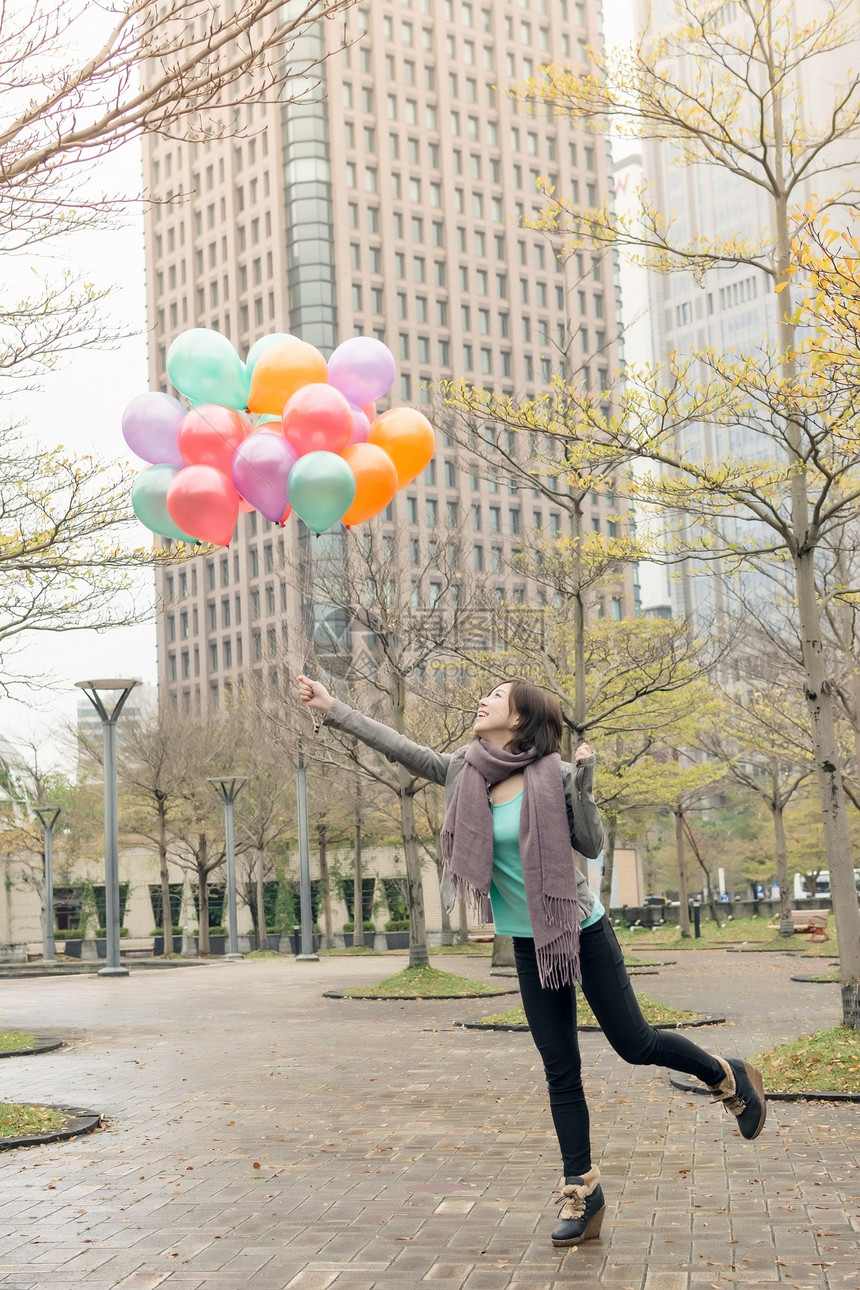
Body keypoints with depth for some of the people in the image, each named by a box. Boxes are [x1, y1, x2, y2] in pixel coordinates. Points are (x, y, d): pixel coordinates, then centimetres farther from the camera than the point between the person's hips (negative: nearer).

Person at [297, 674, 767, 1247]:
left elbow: (592, 845, -11)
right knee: (560, 1072, 6)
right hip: (529, 945, 4)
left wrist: (583, 784, -23)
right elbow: (398, 745, 0)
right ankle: (583, 1193, 14)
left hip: (583, 931, -4)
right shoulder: (465, 773, -2)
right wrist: (333, 709, -2)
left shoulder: (554, 775, -14)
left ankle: (728, 1076, 29)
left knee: (634, 1043, 2)